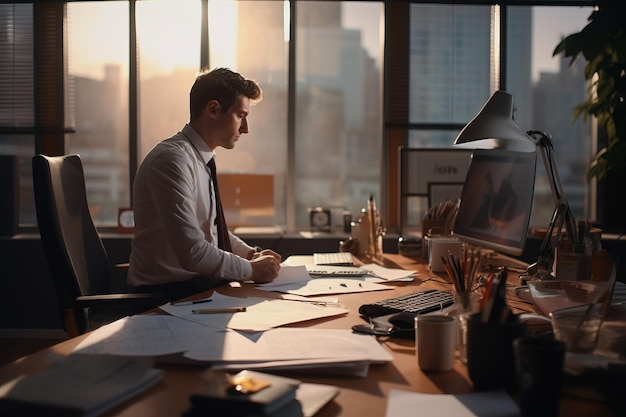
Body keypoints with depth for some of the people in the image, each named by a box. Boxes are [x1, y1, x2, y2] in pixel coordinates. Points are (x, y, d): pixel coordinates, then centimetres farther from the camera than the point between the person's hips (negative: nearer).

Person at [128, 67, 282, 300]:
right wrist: (251, 269, -15)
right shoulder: (173, 160, -20)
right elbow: (192, 252, -25)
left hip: (198, 281, 8)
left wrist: (251, 254, 5)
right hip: (168, 293, -8)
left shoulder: (203, 159, 9)